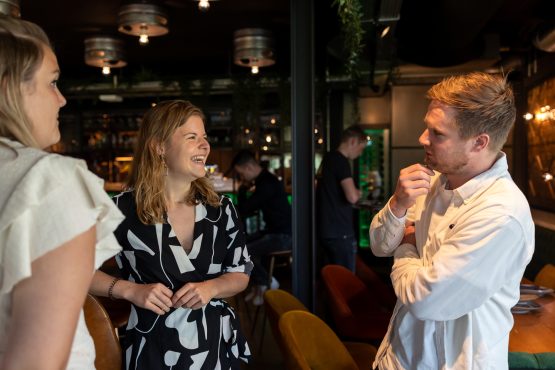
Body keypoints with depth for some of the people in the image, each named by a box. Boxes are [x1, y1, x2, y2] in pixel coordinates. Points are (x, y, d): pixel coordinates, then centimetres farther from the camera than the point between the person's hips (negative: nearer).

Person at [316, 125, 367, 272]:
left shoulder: (328, 158, 12)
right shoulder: (341, 161, -15)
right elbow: (352, 197, -26)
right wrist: (358, 193, -4)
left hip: (326, 230, 9)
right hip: (339, 232, -9)